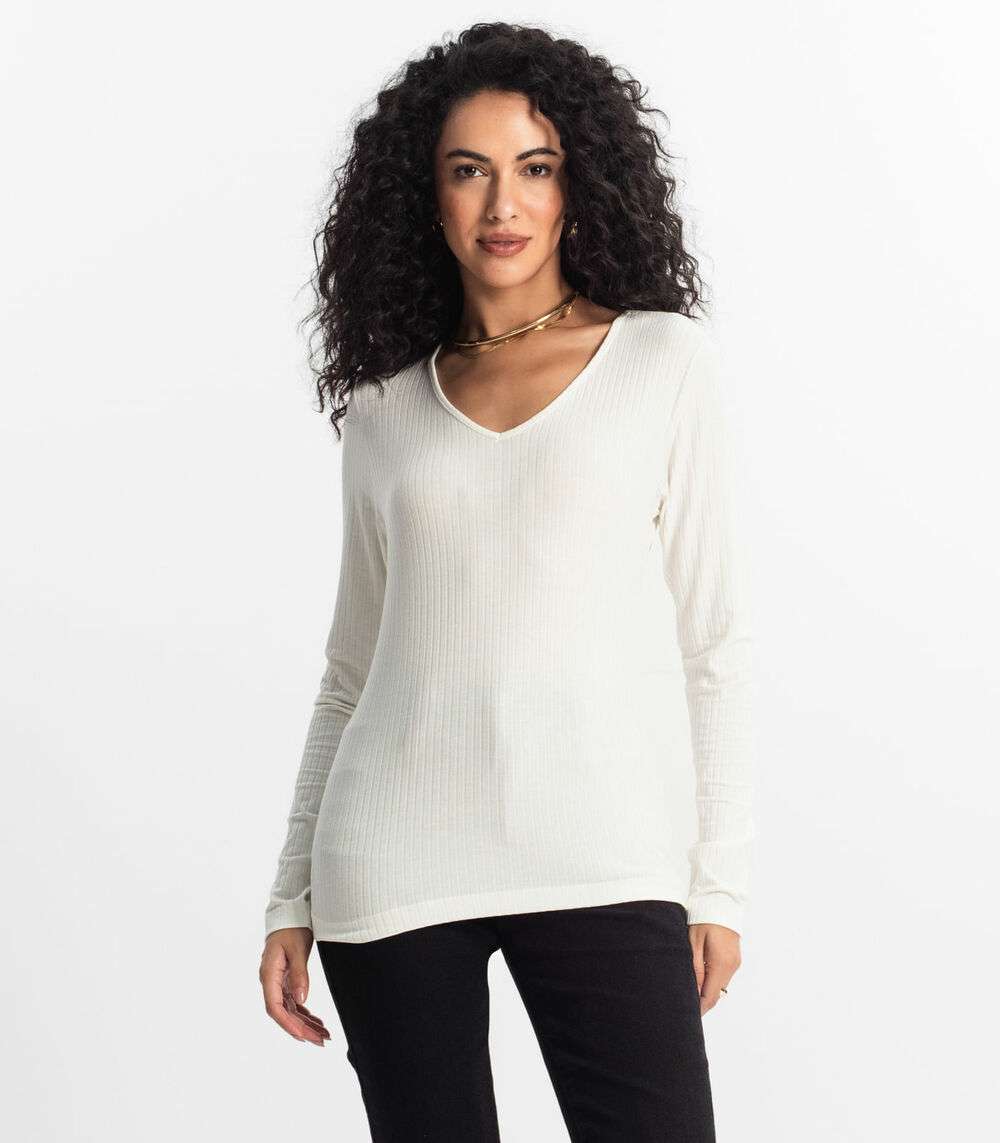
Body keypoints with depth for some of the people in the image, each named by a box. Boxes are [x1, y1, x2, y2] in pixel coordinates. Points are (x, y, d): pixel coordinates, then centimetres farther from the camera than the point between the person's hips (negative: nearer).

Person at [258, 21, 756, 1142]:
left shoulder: (667, 362, 5)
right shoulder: (384, 406, 11)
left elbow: (714, 639, 4)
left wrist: (719, 880, 0)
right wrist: (292, 896, 12)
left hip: (599, 862, -2)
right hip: (392, 864, 2)